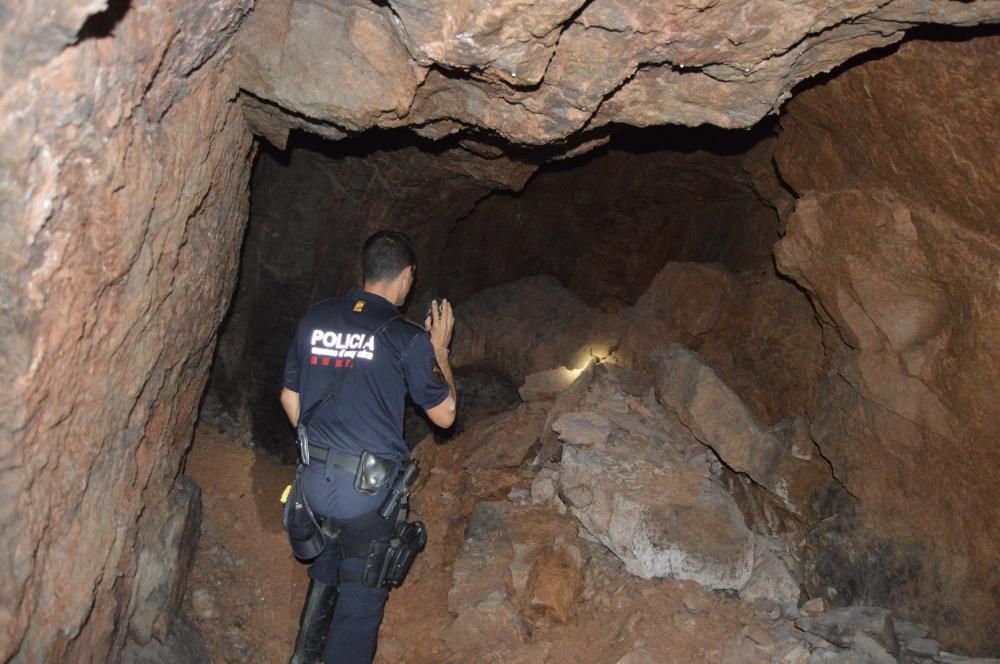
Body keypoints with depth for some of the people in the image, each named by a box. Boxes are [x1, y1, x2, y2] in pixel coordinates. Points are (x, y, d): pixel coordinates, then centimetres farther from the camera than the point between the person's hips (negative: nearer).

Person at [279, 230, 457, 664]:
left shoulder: (315, 320, 1)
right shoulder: (408, 338, -13)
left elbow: (290, 397, 9)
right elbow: (444, 415, -5)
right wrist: (439, 349, 5)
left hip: (315, 479, 6)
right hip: (368, 489, -5)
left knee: (324, 569, 29)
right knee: (362, 591, 13)